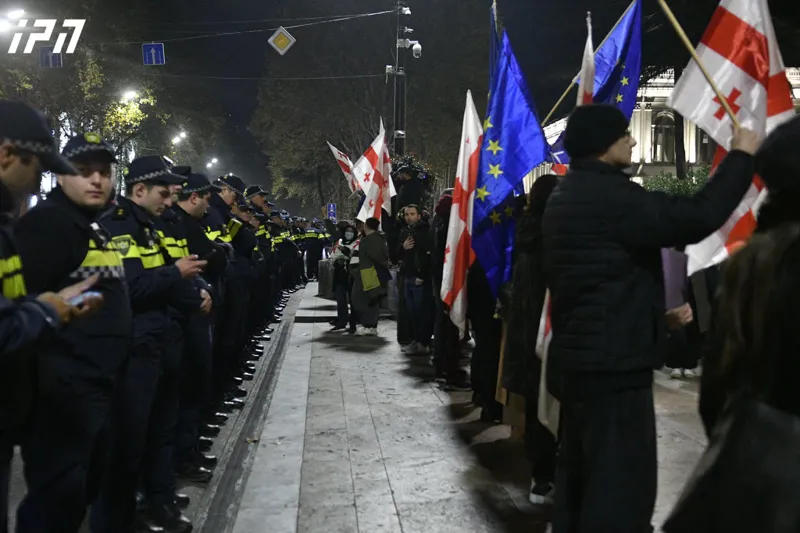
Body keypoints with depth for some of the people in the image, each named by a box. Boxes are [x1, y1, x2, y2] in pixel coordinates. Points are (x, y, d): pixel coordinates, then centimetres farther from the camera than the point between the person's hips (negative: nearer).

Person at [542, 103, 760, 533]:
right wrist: (741, 156, -11)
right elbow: (698, 217, -25)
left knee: (580, 471, 19)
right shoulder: (609, 195, -18)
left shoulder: (566, 195, 14)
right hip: (614, 359, -10)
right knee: (622, 480, -4)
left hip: (580, 353, 10)